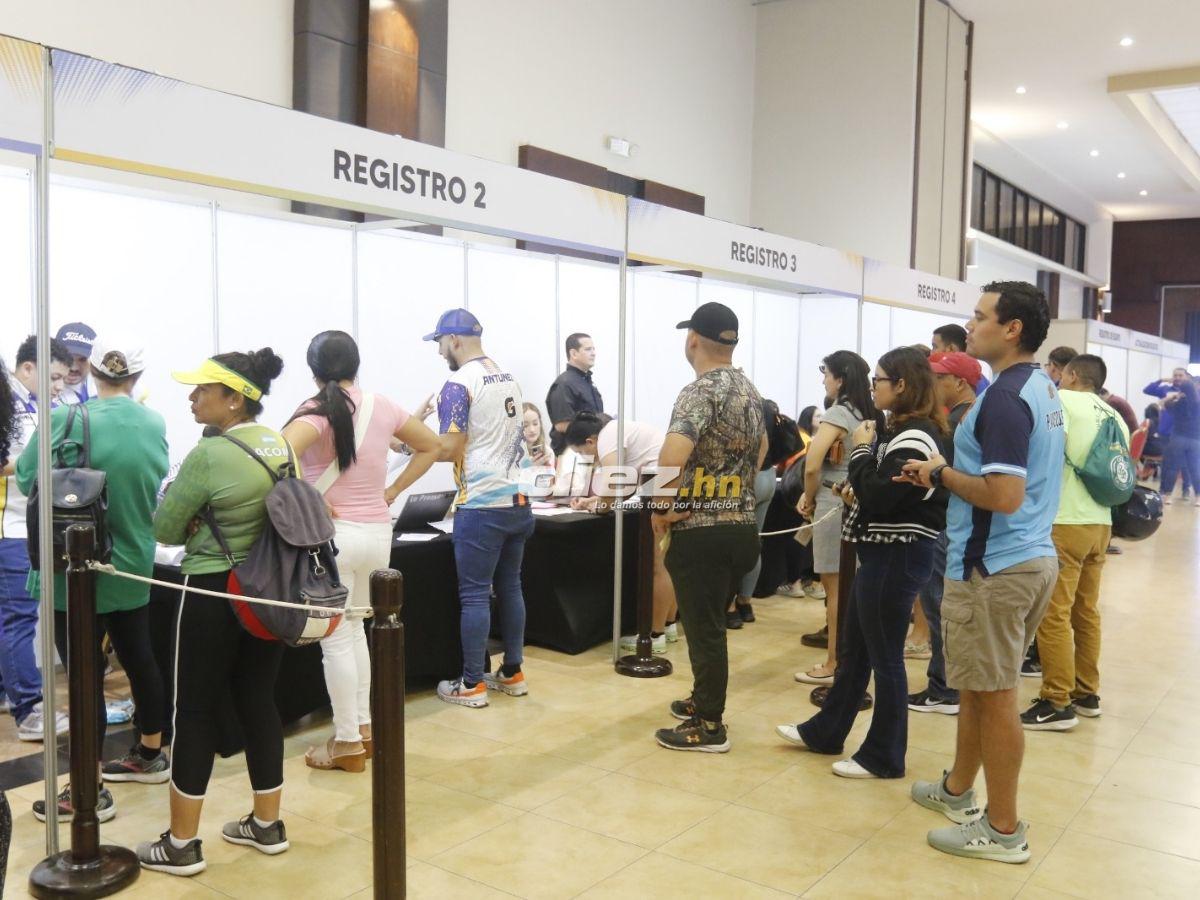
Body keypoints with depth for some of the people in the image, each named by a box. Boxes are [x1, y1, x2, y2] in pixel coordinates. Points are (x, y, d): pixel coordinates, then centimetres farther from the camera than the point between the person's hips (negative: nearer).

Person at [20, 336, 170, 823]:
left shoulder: (66, 420, -16)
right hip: (133, 567, 5)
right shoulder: (156, 425, -2)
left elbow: (26, 479, -4)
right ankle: (150, 755, 35)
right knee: (139, 658, 18)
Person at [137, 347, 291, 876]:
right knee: (258, 703, 15)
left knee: (195, 711, 5)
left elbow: (165, 529, -10)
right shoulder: (281, 445, 4)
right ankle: (267, 825, 24)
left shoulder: (208, 455, -19)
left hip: (215, 594, -7)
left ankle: (181, 844, 15)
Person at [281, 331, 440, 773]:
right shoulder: (382, 406, 5)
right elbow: (430, 446, 17)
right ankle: (363, 726, 27)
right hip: (378, 531, 6)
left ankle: (347, 744, 12)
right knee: (353, 628, 22)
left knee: (335, 639, 4)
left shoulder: (316, 411, -11)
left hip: (334, 534, -6)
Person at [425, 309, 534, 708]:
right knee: (510, 587, 14)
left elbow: (449, 450, -16)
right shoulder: (509, 379, 13)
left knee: (475, 595, 0)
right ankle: (513, 673, 21)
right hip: (517, 500, 8)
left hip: (482, 507, -8)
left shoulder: (459, 384, -12)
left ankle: (471, 685, 7)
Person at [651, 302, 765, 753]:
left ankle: (709, 726, 10)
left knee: (703, 627, 1)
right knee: (711, 622, 20)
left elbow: (673, 453, -32)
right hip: (740, 525, 9)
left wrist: (660, 508, -19)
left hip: (702, 531, -9)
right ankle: (705, 700, 33)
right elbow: (762, 446, 28)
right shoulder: (749, 389, 12)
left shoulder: (700, 391, -17)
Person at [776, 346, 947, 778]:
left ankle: (884, 757, 14)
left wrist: (861, 449, -13)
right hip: (884, 553, 11)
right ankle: (825, 731, 32)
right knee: (854, 650, 19)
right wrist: (857, 491, 3)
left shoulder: (915, 436, -19)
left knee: (884, 658, 1)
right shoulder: (903, 430, 13)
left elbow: (878, 496, -25)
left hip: (897, 557, -11)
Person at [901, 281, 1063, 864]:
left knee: (993, 696, 1)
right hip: (1029, 556, 10)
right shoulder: (1041, 387, 12)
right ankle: (958, 791, 35)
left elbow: (1004, 495, -27)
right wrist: (947, 473, 11)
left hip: (995, 568, -10)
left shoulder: (1004, 397, -20)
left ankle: (1004, 831, 14)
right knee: (979, 685, 20)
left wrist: (942, 475, -12)